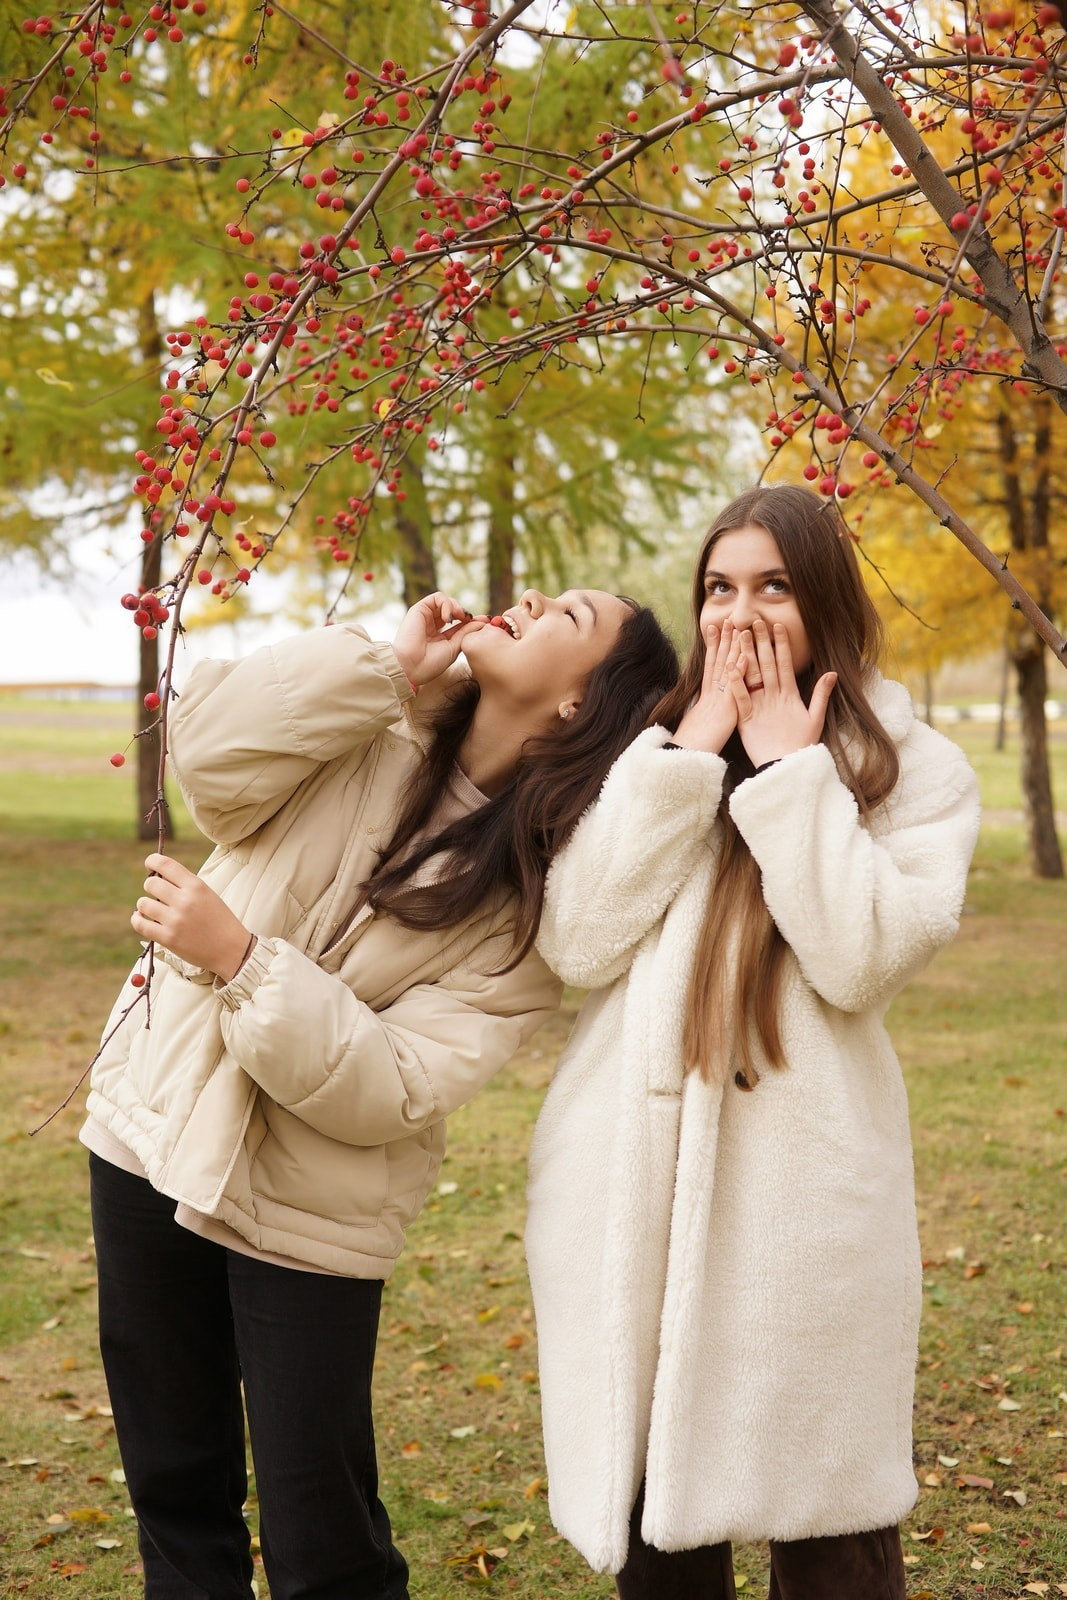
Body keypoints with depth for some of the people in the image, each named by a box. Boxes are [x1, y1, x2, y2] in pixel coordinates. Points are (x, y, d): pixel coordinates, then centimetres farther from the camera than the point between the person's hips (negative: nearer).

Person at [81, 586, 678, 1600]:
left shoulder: (542, 892, -13)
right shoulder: (368, 733, -1)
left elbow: (393, 1090, -20)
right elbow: (211, 763, -19)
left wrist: (241, 959, -25)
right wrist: (392, 666, -18)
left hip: (308, 1212, -3)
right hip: (151, 1133, 4)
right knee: (174, 1495, 16)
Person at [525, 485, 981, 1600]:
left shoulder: (916, 771, 3)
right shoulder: (649, 750, 12)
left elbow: (862, 960, -13)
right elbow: (576, 944, -3)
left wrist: (791, 772, -9)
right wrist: (686, 757, -6)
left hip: (798, 1189, -3)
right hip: (629, 1184, 3)